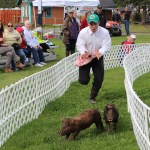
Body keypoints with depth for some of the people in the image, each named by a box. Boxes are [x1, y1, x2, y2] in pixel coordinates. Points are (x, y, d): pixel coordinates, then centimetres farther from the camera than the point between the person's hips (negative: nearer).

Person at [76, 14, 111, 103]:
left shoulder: (104, 32, -17)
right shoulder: (83, 32, -17)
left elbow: (107, 46, -21)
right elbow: (80, 45, -15)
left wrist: (100, 52, -42)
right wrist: (84, 52, -37)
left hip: (98, 57, 1)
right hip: (86, 57, -1)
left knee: (99, 80, 0)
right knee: (83, 81, -8)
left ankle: (93, 97, 23)